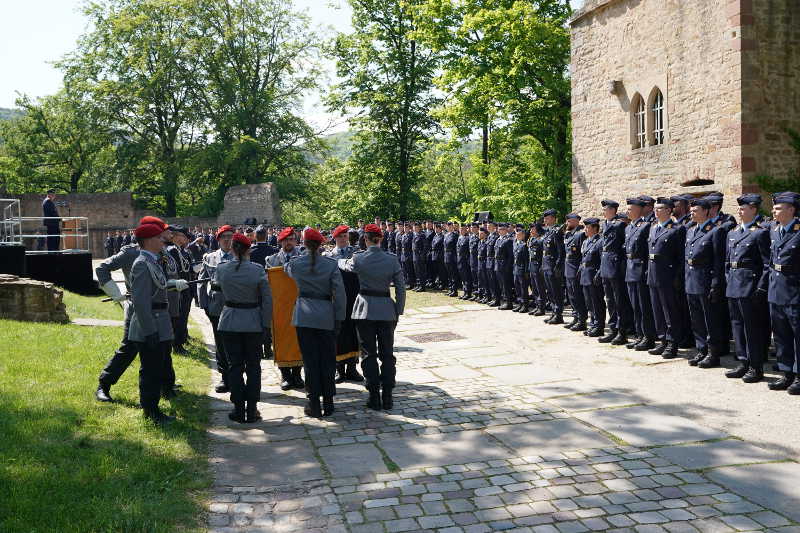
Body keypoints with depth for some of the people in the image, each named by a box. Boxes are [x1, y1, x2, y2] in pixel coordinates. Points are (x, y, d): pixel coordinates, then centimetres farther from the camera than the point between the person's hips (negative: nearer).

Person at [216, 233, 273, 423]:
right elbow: (267, 299, -9)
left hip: (229, 323, 1)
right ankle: (252, 410, 11)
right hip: (253, 323, -1)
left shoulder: (221, 269, -6)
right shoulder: (258, 270, -11)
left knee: (235, 366, 9)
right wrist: (266, 323, 0)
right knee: (253, 367, 9)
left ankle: (238, 409, 12)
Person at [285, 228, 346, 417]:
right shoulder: (331, 264, -6)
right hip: (326, 317, 0)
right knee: (327, 360, 10)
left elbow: (287, 270, 22)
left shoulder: (295, 263, -4)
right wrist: (339, 318, 2)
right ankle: (328, 404, 16)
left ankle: (314, 405, 9)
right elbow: (339, 293, -6)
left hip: (304, 316, 0)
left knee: (310, 360, 5)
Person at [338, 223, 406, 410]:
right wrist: (398, 312, 7)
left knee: (369, 354, 7)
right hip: (386, 310, 2)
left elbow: (344, 265, 14)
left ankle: (374, 396, 7)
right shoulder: (392, 260, -5)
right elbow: (401, 289, -2)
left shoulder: (358, 259, -9)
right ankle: (387, 396, 12)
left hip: (365, 310, -1)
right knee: (387, 354, 11)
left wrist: (341, 259, 37)